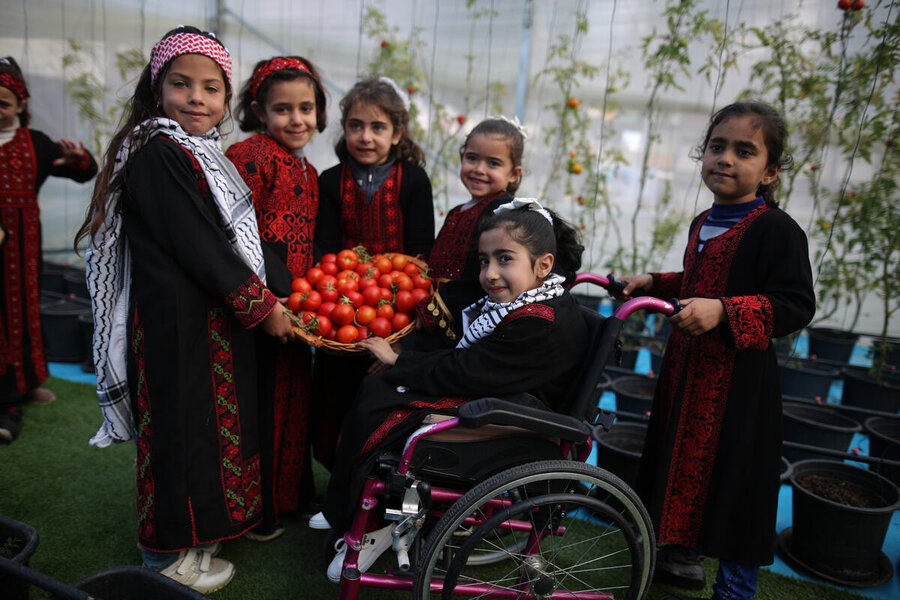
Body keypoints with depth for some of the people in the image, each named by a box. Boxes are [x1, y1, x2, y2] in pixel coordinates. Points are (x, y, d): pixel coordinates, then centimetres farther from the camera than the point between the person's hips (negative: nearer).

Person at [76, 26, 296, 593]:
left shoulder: (202, 153, 13)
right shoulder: (158, 154, -16)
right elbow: (199, 247, -21)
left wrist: (265, 300, 11)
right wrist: (263, 307, -14)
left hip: (214, 316, 9)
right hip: (177, 318, -9)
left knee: (210, 416, 18)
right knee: (182, 423, 3)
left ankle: (206, 524, 37)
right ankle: (171, 557, 22)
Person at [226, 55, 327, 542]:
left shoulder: (306, 171, 16)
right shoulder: (251, 155, -11)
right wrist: (272, 294, -23)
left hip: (293, 305, 9)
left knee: (291, 396, 18)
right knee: (257, 403, 2)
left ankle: (288, 492, 36)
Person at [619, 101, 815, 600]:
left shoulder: (776, 229, -14)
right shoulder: (702, 224, 11)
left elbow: (796, 305, -21)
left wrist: (722, 311, -30)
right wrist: (654, 284, 13)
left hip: (739, 378, -8)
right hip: (686, 369, 9)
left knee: (734, 479, 2)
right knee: (683, 460, 19)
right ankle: (683, 558, 40)